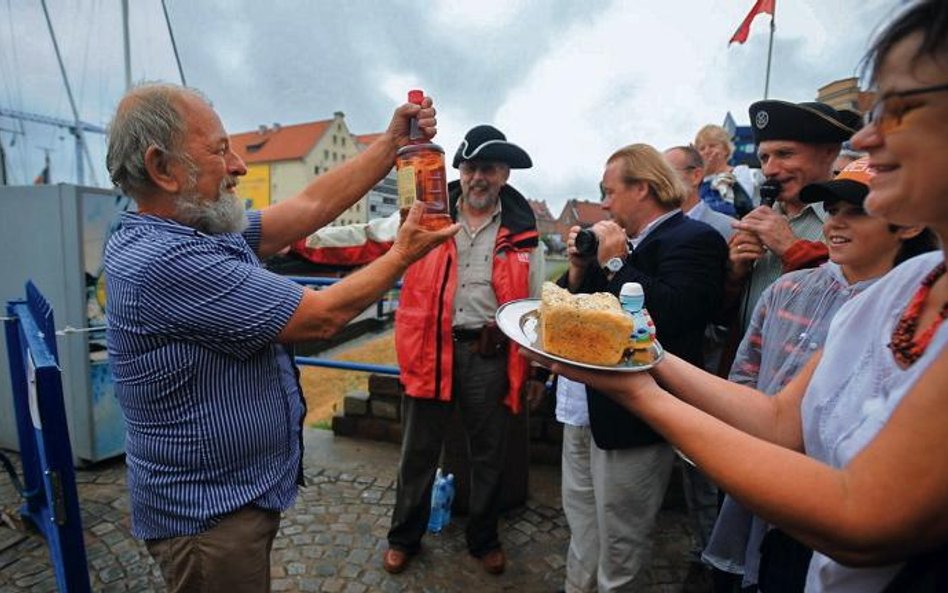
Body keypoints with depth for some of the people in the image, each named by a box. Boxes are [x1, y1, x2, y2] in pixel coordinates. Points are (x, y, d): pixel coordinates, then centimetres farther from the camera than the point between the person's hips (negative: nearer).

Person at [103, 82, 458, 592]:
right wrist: (402, 255, -13)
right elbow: (322, 316, -26)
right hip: (211, 514, -9)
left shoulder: (202, 232, 1)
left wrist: (392, 143, -2)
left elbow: (311, 207, -1)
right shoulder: (166, 261, -29)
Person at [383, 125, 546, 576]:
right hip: (431, 349, 0)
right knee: (419, 451, 15)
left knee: (489, 454, 17)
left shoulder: (521, 232, 2)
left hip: (490, 354, 1)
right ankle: (404, 537, 40)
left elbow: (535, 304, 5)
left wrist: (536, 369, 5)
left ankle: (483, 539, 42)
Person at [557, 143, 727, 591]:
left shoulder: (695, 240, -13)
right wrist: (579, 266, -5)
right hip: (587, 406, 8)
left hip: (632, 417, -8)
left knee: (618, 546, 13)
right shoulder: (622, 241, 11)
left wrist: (614, 263, -20)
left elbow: (668, 316, -31)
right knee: (582, 533, 26)